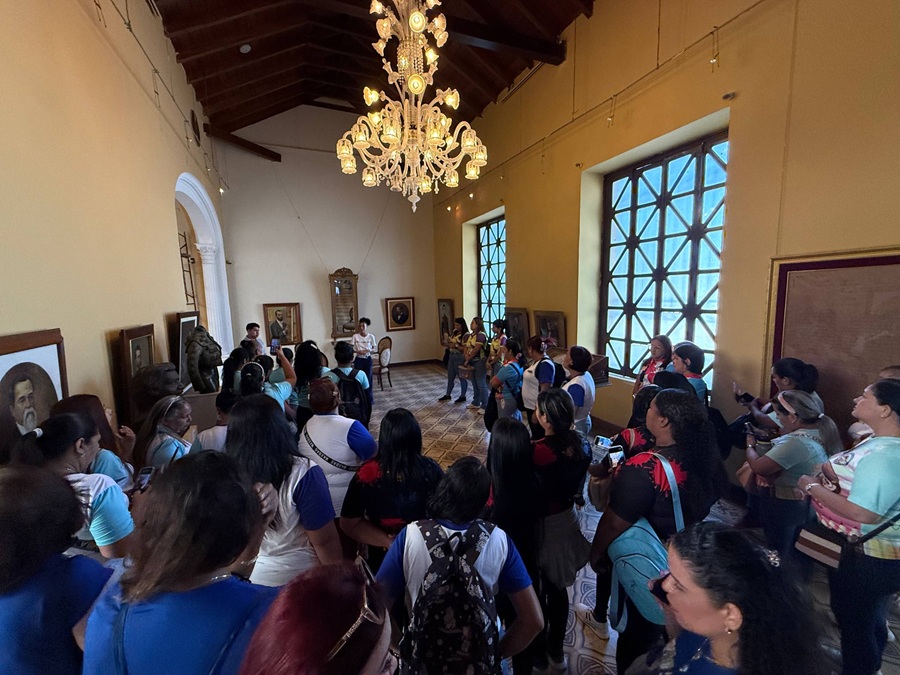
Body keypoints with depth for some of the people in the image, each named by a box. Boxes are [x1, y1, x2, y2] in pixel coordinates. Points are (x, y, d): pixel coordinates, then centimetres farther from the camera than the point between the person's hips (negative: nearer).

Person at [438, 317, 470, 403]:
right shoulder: (454, 332, 8)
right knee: (450, 377, 16)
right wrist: (447, 344, -6)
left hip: (460, 358, -8)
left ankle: (463, 396, 18)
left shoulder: (466, 335, -14)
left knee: (462, 377, 5)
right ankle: (448, 395, 29)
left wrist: (456, 346, -24)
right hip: (452, 356, 8)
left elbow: (466, 349, -20)